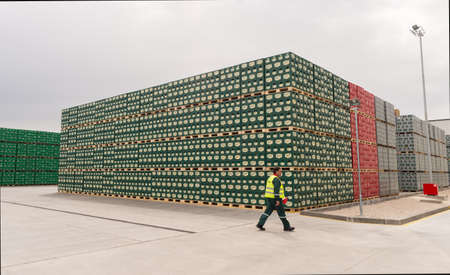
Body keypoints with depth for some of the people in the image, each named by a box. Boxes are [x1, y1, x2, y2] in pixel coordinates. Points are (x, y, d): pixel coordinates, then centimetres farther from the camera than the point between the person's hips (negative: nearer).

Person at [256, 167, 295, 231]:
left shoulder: (270, 178, 16)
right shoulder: (276, 179, -15)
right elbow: (276, 190, -22)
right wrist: (277, 200, -24)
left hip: (269, 197, 9)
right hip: (275, 198, -9)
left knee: (268, 211, 9)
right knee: (281, 213, 2)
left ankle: (260, 224, 2)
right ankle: (286, 227, 12)